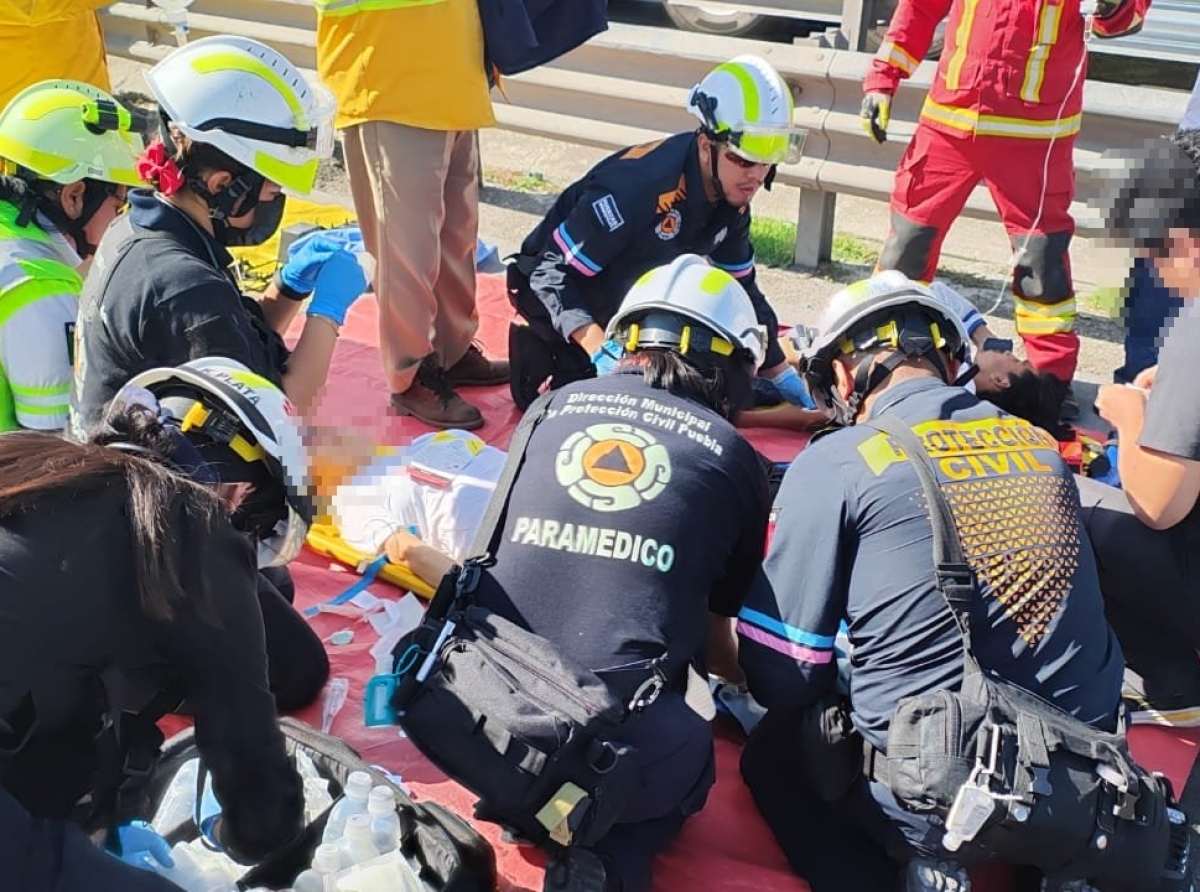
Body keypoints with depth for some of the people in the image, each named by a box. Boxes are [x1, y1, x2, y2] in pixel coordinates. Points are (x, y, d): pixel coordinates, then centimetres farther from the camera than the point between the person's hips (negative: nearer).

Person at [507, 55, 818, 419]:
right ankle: (540, 348, 0)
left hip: (632, 298, 8)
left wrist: (781, 374, 5)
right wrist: (598, 347, -45)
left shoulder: (732, 198, -8)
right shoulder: (640, 184, -34)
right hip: (559, 291, -7)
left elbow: (741, 286, 6)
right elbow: (552, 274, -32)